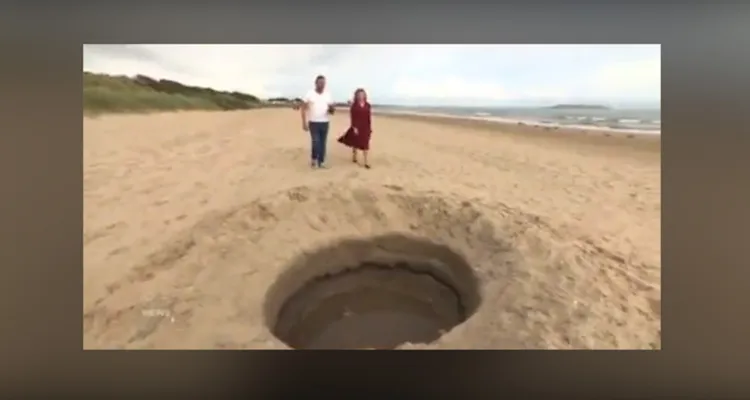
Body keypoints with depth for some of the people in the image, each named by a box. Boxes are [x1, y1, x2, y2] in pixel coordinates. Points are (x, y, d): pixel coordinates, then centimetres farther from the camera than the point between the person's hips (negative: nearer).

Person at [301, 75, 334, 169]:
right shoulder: (309, 94, -4)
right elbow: (303, 109, -2)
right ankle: (313, 158, 13)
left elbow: (331, 112, 8)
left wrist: (331, 109, -18)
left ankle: (321, 162, 17)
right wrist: (304, 123, -9)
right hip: (313, 123, -3)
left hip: (325, 123, 3)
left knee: (323, 143, 6)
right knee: (315, 142, -12)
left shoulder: (328, 95, 5)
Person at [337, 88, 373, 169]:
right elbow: (353, 117, -9)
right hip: (357, 127, -3)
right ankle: (354, 158, 28)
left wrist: (370, 127, 5)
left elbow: (369, 117, 6)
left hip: (366, 127, 3)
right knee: (355, 143, 10)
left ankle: (366, 162, 5)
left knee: (365, 144, 2)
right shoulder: (354, 105, -5)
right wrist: (354, 127, -16)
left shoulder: (367, 105, 5)